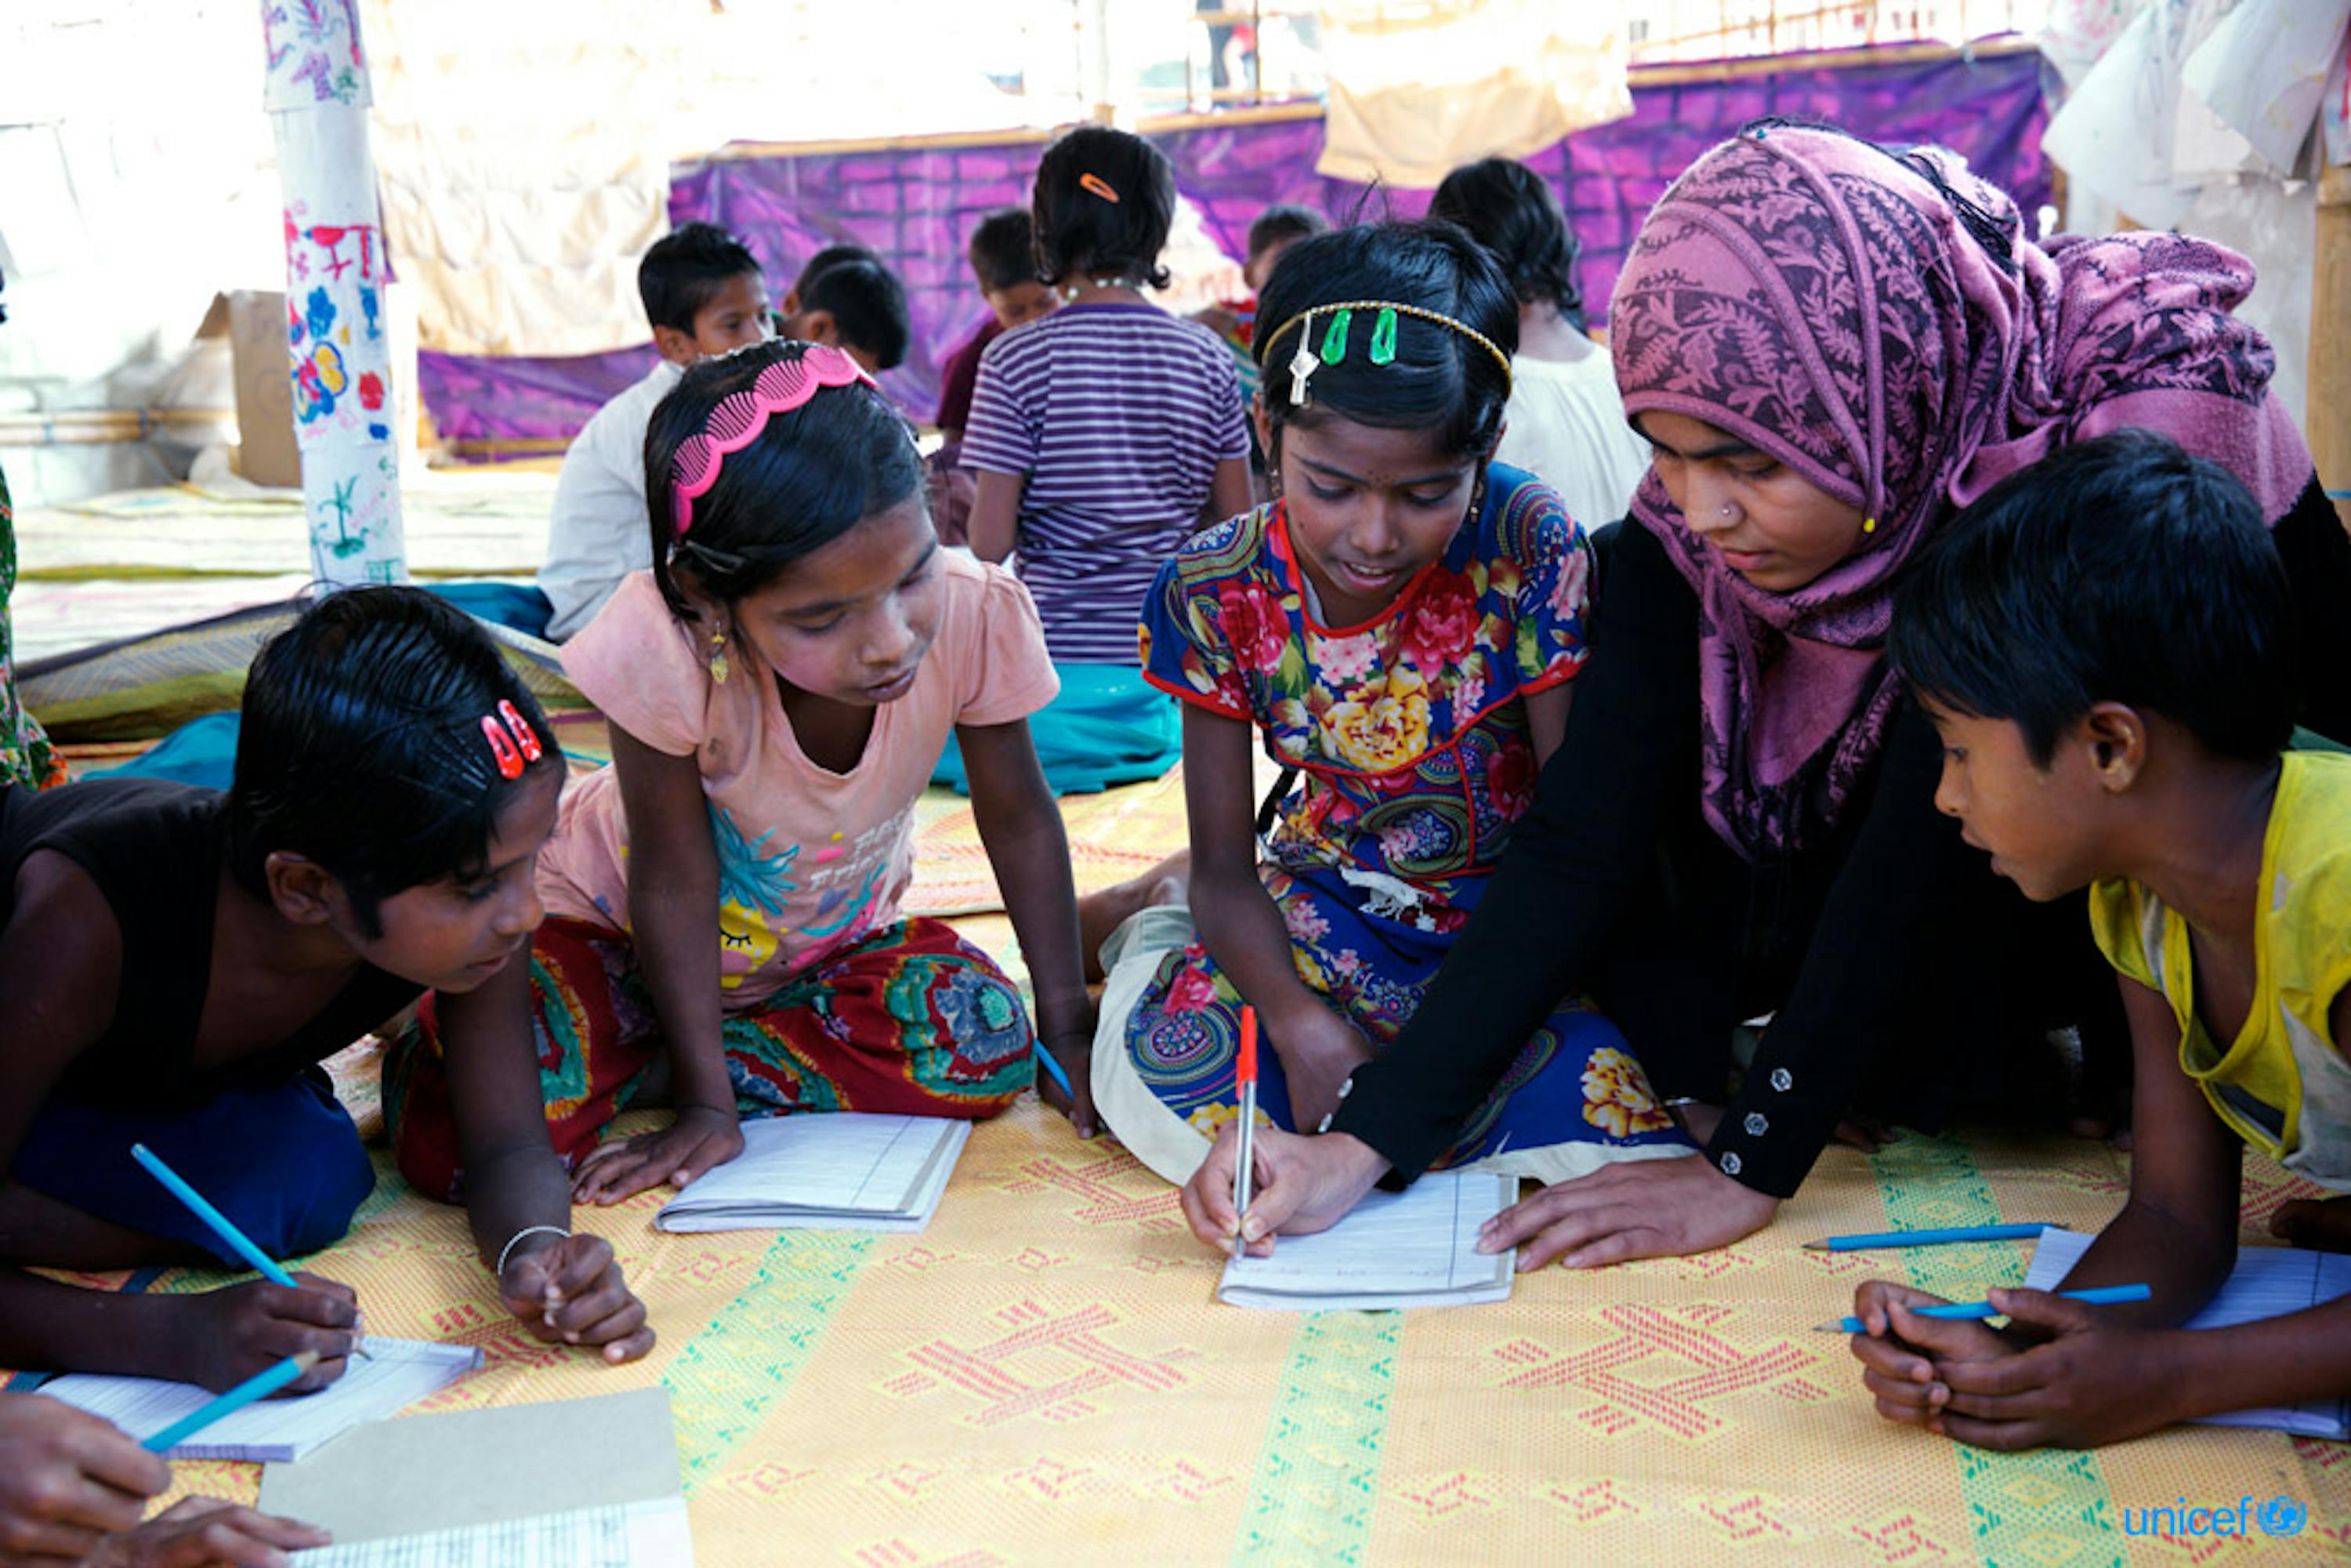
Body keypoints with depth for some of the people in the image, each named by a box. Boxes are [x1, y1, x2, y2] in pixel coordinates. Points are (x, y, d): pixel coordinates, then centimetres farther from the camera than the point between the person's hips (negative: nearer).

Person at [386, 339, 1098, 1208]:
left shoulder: (974, 612, -30)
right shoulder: (661, 647, -37)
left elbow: (1019, 819, -13)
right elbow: (675, 882, -24)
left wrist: (1067, 1023, -8)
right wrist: (706, 1104, -20)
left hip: (828, 942, 4)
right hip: (624, 929, -3)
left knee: (987, 1047, -24)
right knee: (457, 1138, -24)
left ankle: (646, 1067, -8)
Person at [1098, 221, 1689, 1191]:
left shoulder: (1529, 552, -20)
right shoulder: (1218, 593, -13)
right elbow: (1223, 866, -7)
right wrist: (1300, 1021, -28)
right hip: (1330, 919, 1)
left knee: (1639, 1113, -31)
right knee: (1159, 1074, -30)